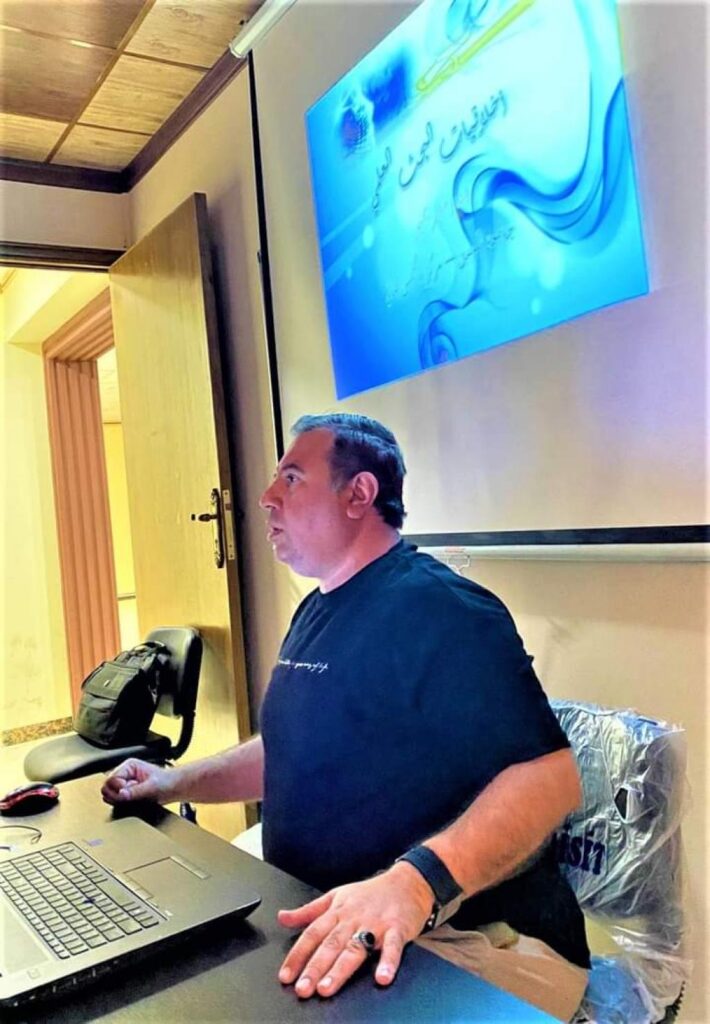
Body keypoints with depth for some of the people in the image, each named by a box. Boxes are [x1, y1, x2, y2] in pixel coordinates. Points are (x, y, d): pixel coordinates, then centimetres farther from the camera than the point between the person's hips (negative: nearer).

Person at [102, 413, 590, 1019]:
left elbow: (549, 776, -25)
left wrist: (412, 884, -38)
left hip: (461, 946, -9)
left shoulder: (437, 606, -18)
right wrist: (176, 782, 15)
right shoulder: (317, 611, 14)